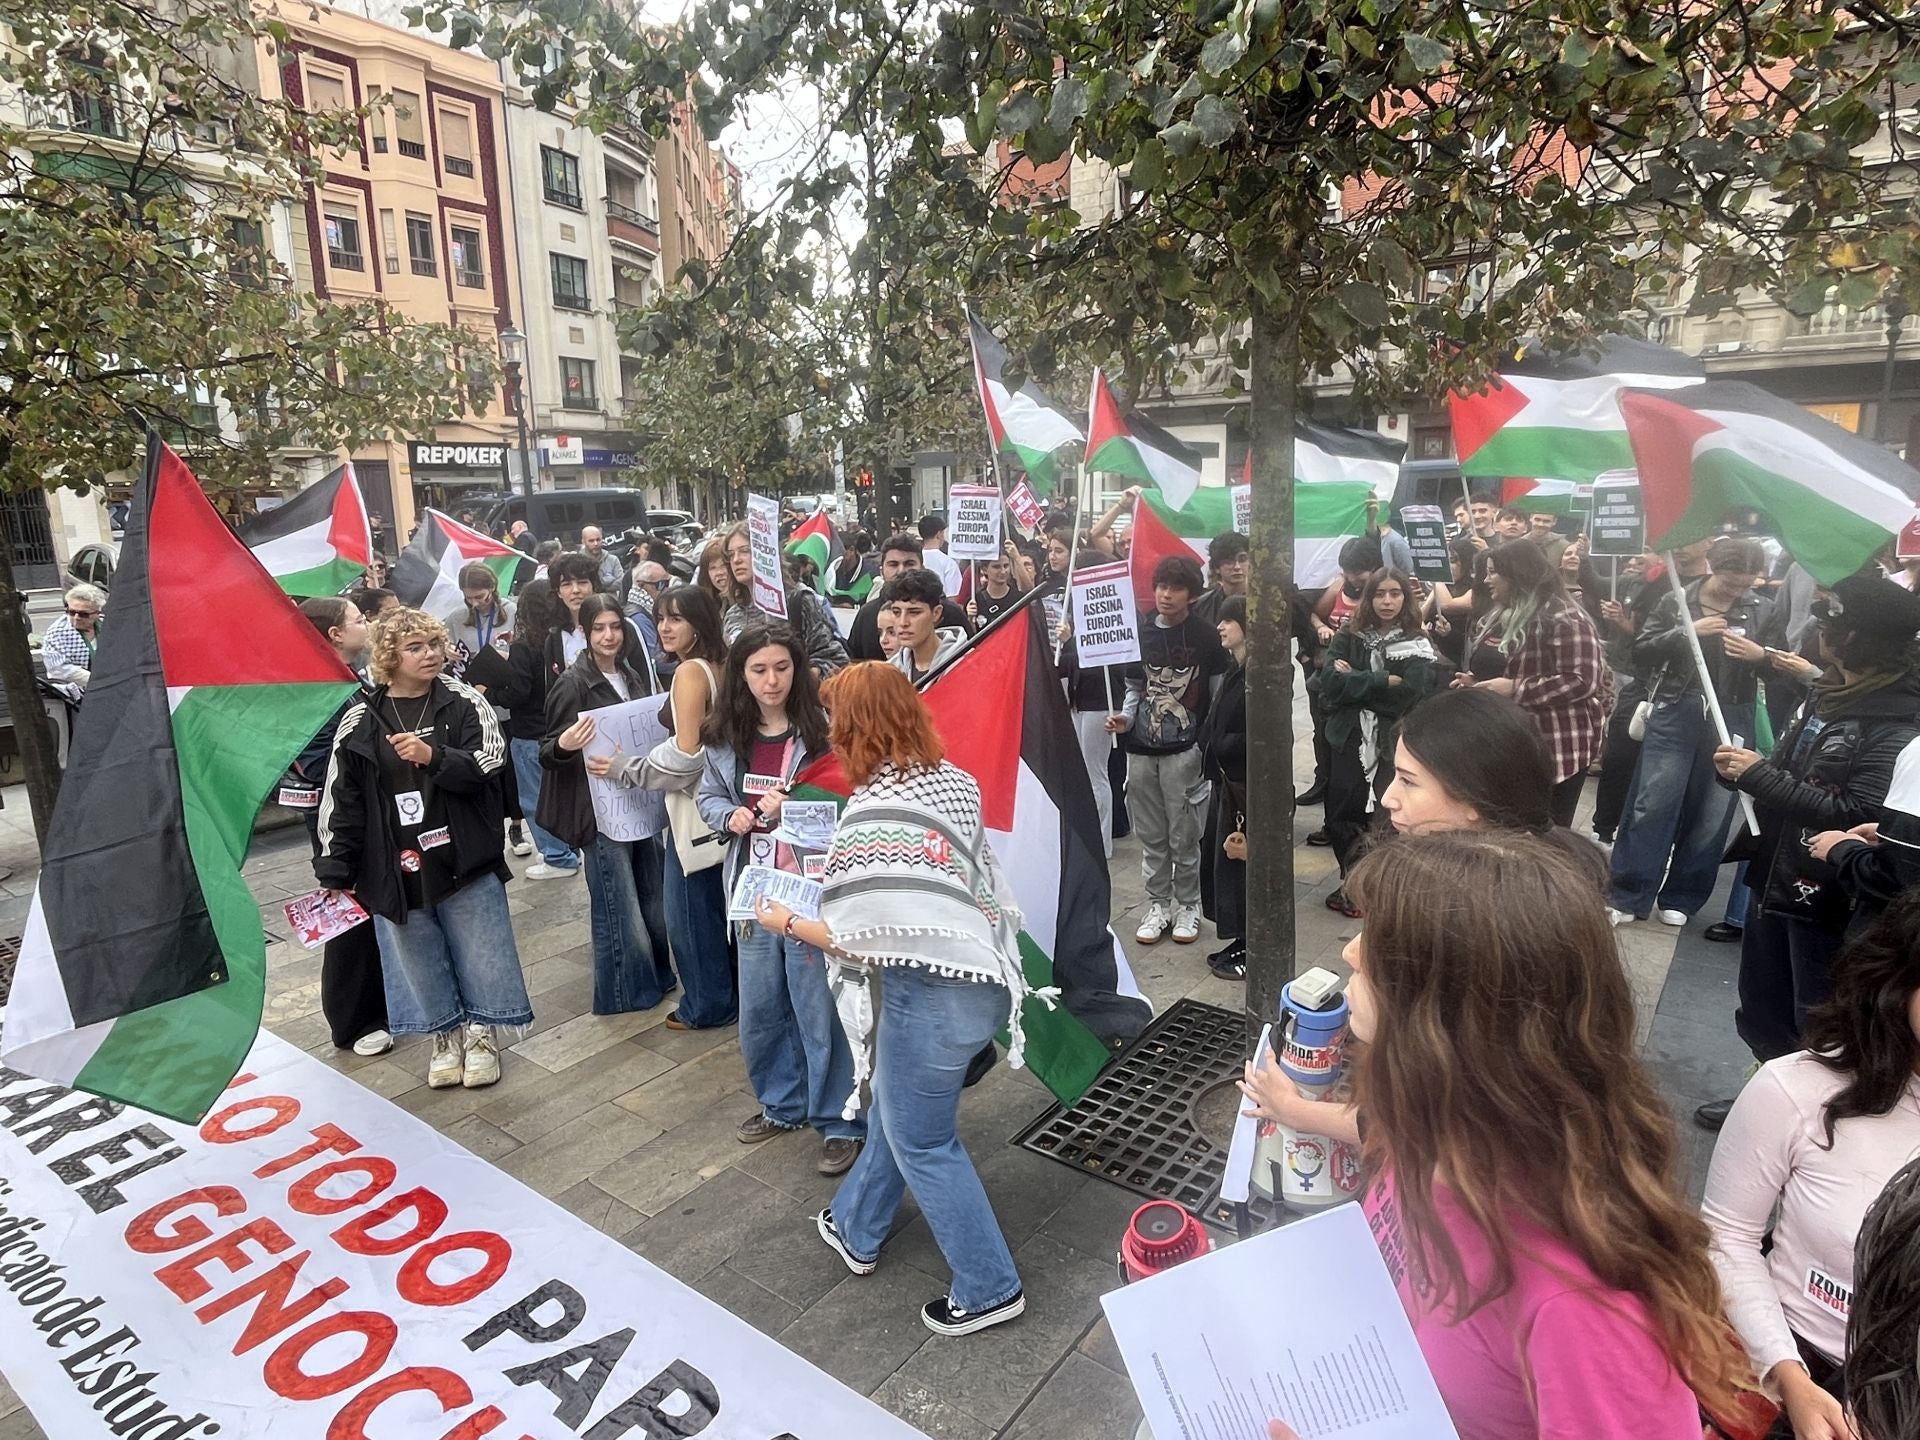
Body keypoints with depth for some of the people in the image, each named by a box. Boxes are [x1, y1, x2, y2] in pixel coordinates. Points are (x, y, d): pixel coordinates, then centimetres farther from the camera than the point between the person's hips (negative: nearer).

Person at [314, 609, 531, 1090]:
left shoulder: (465, 703, -2)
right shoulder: (360, 722, 0)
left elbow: (488, 763, -13)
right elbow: (341, 800, 2)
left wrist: (432, 756, -29)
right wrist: (336, 872, 2)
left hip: (464, 860, -1)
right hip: (397, 868, 1)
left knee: (479, 954, 7)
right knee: (420, 958, 12)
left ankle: (481, 1033, 27)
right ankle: (446, 1036, 31)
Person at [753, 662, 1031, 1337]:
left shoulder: (871, 820, -24)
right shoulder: (952, 780, -1)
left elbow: (860, 943, -21)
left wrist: (787, 923, -3)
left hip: (933, 996, -9)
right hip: (980, 973, 9)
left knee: (921, 1142, 13)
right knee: (895, 1107, 27)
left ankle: (989, 1289, 30)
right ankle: (856, 1229, 49)